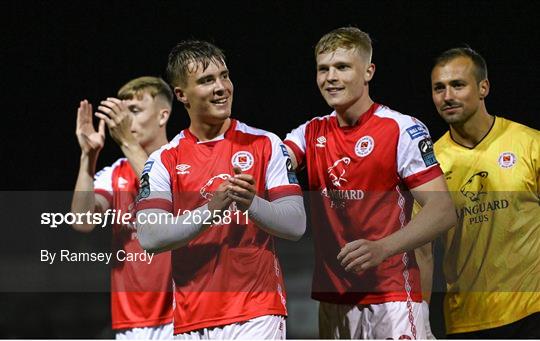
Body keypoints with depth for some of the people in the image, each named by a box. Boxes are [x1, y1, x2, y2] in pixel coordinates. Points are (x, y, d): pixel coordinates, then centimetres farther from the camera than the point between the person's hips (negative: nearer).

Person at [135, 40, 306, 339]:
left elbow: (295, 224, -1)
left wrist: (251, 204, -20)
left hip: (256, 314, -2)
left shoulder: (264, 145, 5)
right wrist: (211, 210, -20)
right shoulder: (163, 161, 6)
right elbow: (149, 237, -7)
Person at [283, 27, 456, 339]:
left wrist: (383, 248, -26)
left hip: (392, 298, -5)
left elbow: (444, 210, -12)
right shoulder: (312, 133, 12)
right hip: (333, 299, 5)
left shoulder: (404, 130, -5)